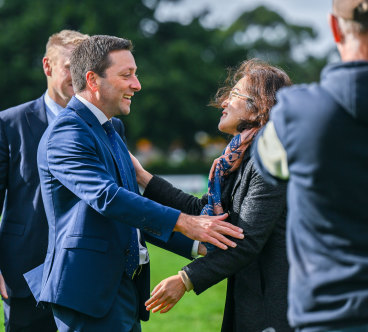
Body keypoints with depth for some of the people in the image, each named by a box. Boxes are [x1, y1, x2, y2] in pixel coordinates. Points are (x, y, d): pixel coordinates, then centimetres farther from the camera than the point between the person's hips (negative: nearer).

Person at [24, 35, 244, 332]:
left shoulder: (110, 134, 20)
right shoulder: (66, 133, -12)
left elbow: (137, 215, 22)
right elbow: (106, 197, -25)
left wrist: (197, 246, 11)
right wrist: (183, 223, -27)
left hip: (125, 292, 9)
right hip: (90, 294, -9)